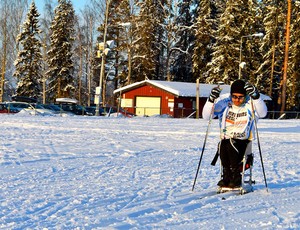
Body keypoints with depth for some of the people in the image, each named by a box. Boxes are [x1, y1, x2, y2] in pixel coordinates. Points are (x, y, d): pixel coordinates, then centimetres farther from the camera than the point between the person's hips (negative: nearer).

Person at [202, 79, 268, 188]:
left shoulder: (250, 104, -5)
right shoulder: (224, 102, -2)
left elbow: (262, 113, -25)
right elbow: (206, 116, -9)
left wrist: (255, 96, -38)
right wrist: (211, 99, -25)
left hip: (243, 141, -2)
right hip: (226, 139, 2)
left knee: (231, 145, -32)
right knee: (222, 146, -31)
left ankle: (236, 178, -16)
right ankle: (226, 177, -12)